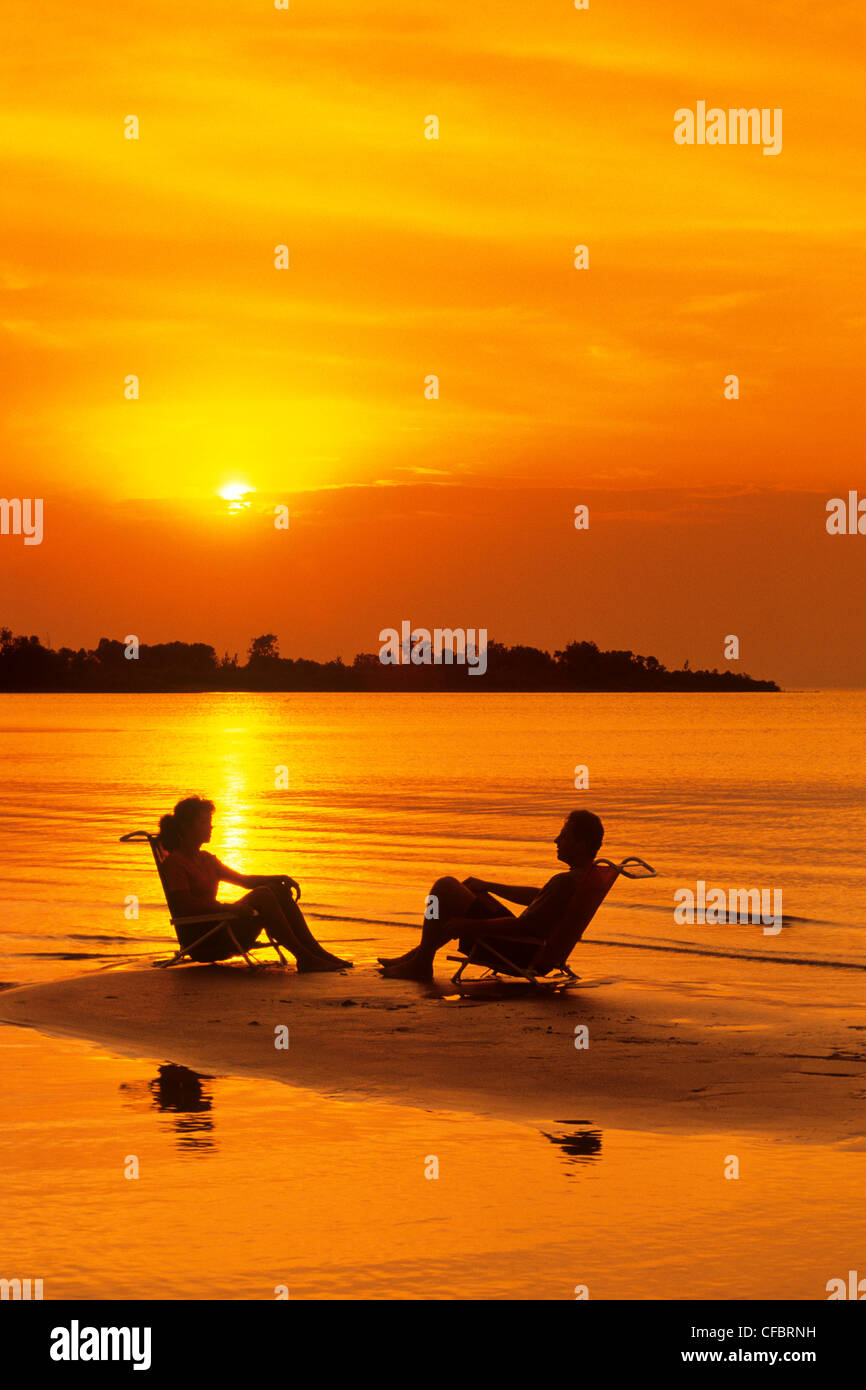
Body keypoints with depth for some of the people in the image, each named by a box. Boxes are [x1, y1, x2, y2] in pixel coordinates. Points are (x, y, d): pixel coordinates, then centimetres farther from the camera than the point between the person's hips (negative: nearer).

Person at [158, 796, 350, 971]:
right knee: (262, 895, -24)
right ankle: (304, 958, -26)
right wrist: (228, 907, -27)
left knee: (278, 890, -5)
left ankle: (314, 950, -12)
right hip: (200, 942, -9)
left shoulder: (205, 859, 21)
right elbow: (184, 905, -21)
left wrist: (280, 879, 6)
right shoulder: (174, 862, -7)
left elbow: (243, 880, 23)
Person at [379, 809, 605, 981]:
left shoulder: (566, 882, -26)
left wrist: (469, 925, -22)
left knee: (444, 887, -6)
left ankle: (421, 964, 4)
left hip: (516, 952, -10)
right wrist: (488, 886, 25)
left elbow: (524, 926, -29)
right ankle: (422, 953, 31)